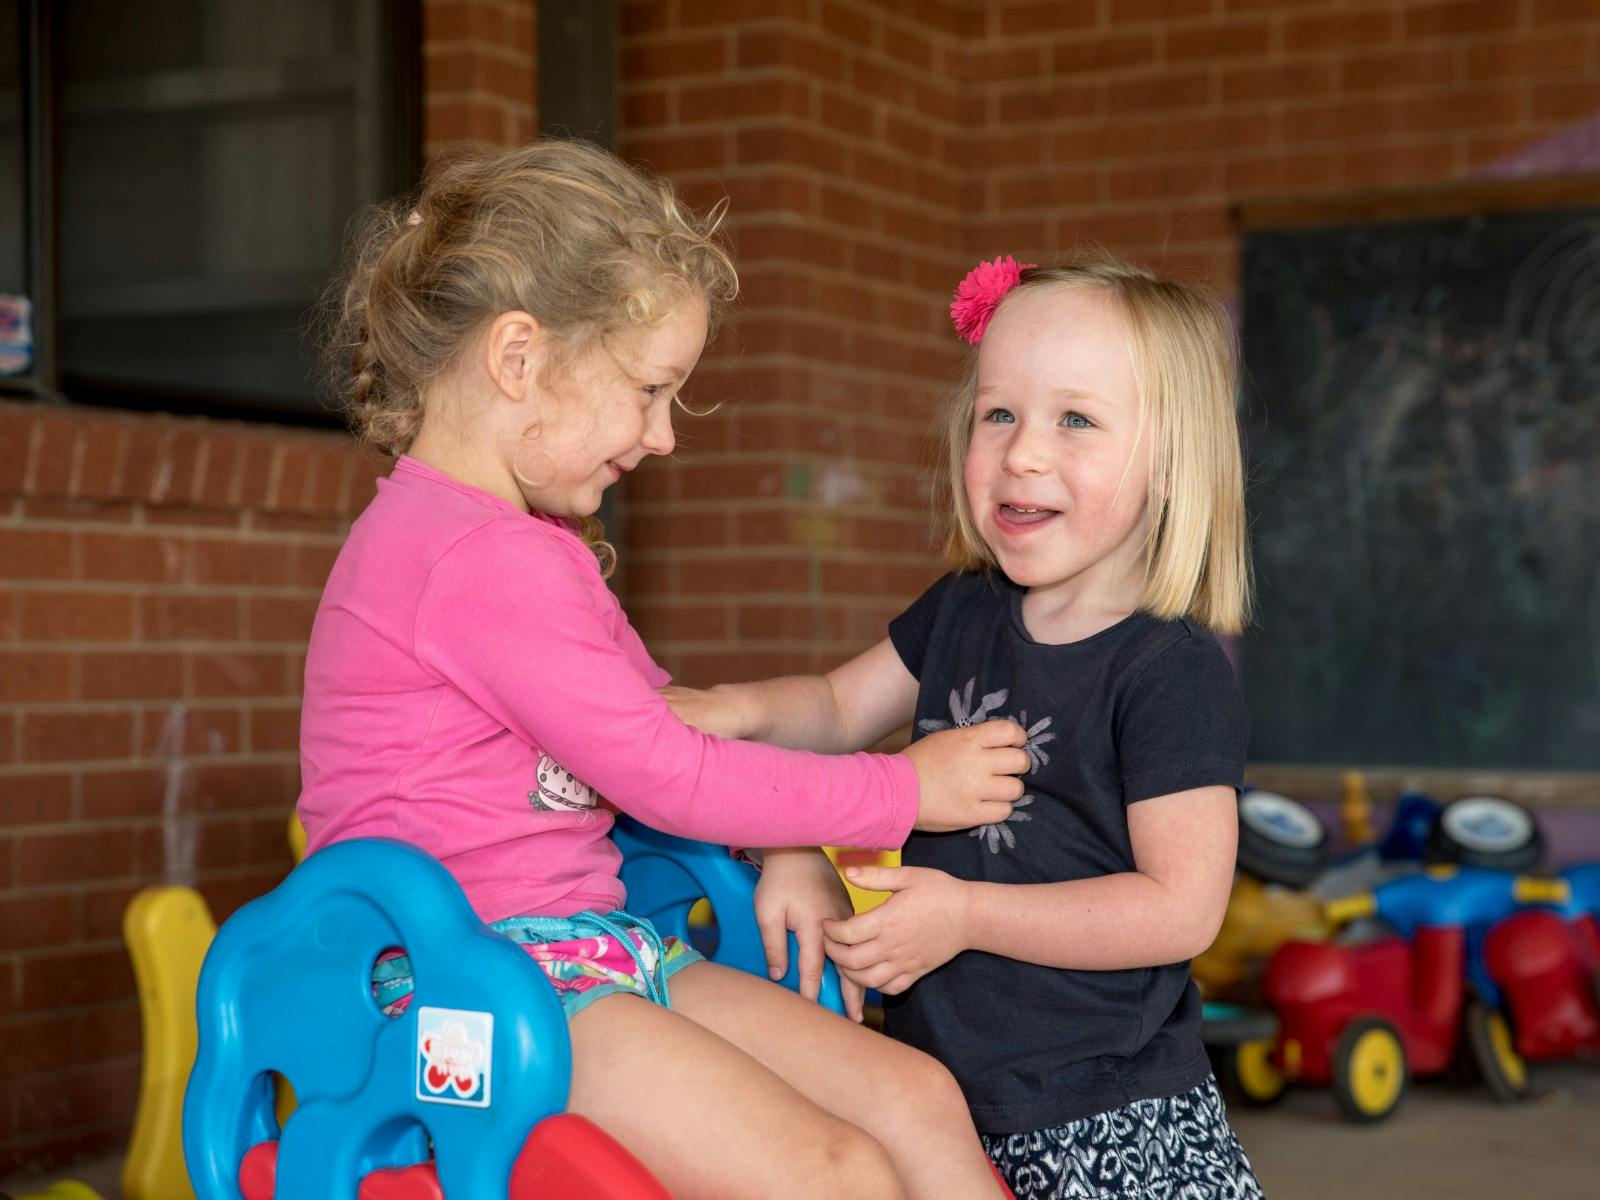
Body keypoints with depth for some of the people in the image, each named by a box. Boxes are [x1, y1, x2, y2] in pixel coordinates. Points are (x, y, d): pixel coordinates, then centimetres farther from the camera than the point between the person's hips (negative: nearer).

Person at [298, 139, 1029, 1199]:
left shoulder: (531, 543, 18)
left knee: (917, 1100, -2)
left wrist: (779, 848, 6)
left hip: (588, 946, 10)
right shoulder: (475, 558, -17)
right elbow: (663, 775, -16)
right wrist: (906, 789, -5)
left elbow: (652, 742, 23)